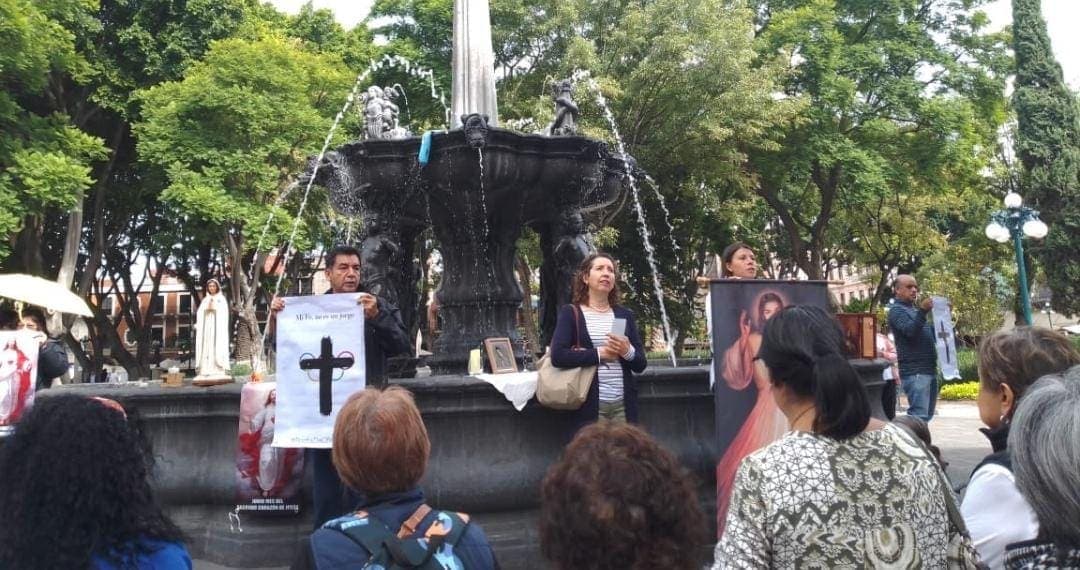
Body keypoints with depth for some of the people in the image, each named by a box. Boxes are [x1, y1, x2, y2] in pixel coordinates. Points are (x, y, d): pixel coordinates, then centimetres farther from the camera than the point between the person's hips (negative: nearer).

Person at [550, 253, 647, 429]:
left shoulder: (625, 314, 14)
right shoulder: (570, 313, 2)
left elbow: (641, 364, 12)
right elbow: (558, 356, -12)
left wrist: (627, 351, -10)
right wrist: (600, 354, -11)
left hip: (624, 404, 4)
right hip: (590, 404, -4)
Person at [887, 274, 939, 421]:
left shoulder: (915, 309, 23)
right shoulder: (897, 310, -4)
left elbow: (933, 333, 26)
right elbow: (910, 331, -21)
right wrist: (922, 311, -33)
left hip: (929, 369, 9)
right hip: (915, 372, -9)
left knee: (927, 415, 10)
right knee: (919, 416, -15)